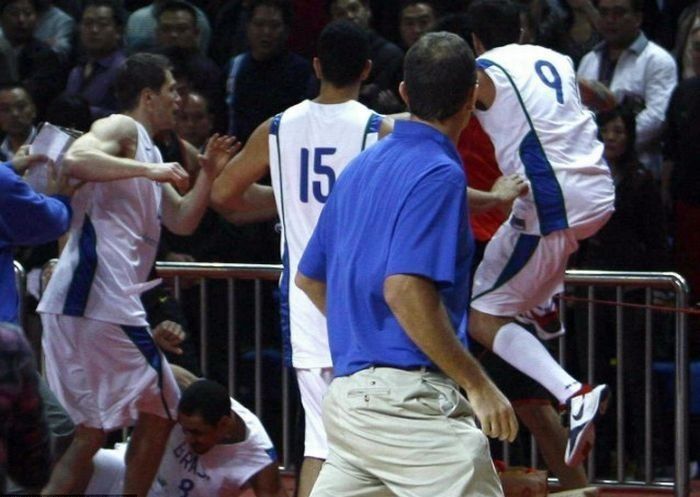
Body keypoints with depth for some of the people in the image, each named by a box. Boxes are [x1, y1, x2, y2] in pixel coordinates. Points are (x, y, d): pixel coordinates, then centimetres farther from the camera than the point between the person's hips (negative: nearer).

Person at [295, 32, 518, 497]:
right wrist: (478, 385, -17)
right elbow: (405, 288, -21)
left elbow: (310, 279, 23)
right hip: (408, 397, -9)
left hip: (346, 392, 9)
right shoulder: (439, 173, -9)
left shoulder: (362, 167, 16)